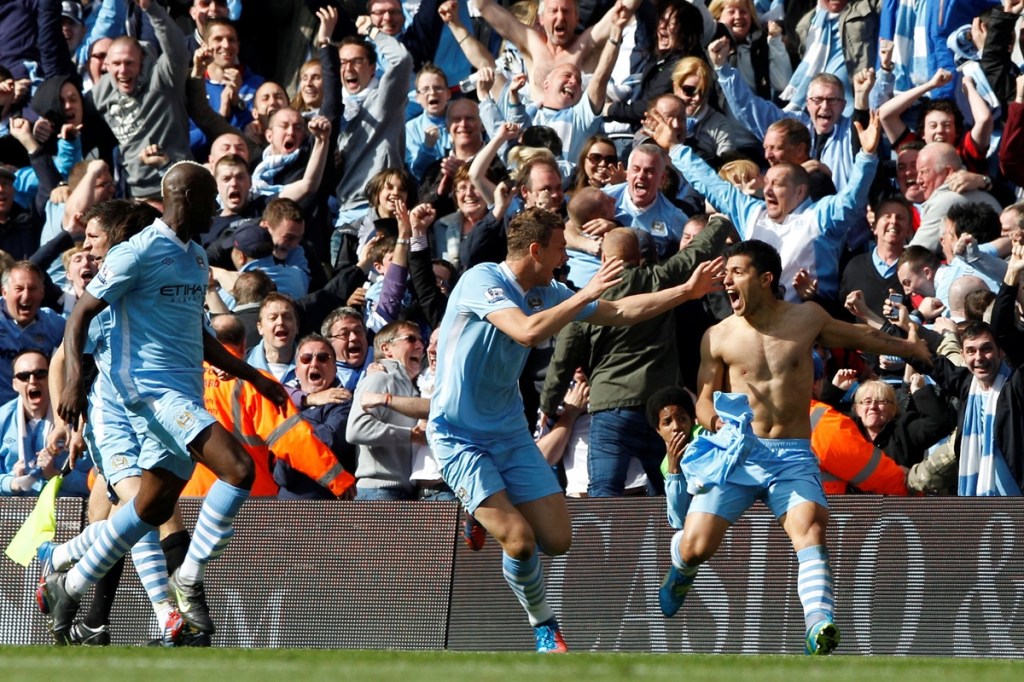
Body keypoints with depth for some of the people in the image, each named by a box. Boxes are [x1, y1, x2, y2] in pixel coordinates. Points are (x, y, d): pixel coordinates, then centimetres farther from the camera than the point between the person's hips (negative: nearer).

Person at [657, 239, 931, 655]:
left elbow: (858, 337, 24)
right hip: (736, 452, 0)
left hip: (792, 454, 0)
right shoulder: (719, 337, 5)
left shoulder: (806, 319, 6)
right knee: (697, 545, -11)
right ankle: (681, 571, 28)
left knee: (810, 525, -29)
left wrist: (909, 348, 35)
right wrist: (712, 417, -15)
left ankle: (819, 625, -43)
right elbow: (705, 397, 9)